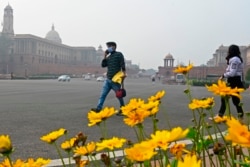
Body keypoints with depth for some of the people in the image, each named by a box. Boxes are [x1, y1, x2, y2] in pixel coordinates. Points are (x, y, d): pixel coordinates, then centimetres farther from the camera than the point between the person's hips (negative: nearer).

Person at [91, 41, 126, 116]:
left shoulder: (119, 54, -3)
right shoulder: (109, 57, 17)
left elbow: (122, 64, -12)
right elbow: (103, 65, 12)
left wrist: (124, 73, -22)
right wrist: (105, 56, 5)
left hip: (115, 80, -7)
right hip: (108, 79, 7)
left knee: (119, 96, 3)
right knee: (103, 94, -1)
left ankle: (122, 110, 15)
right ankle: (98, 108, -4)